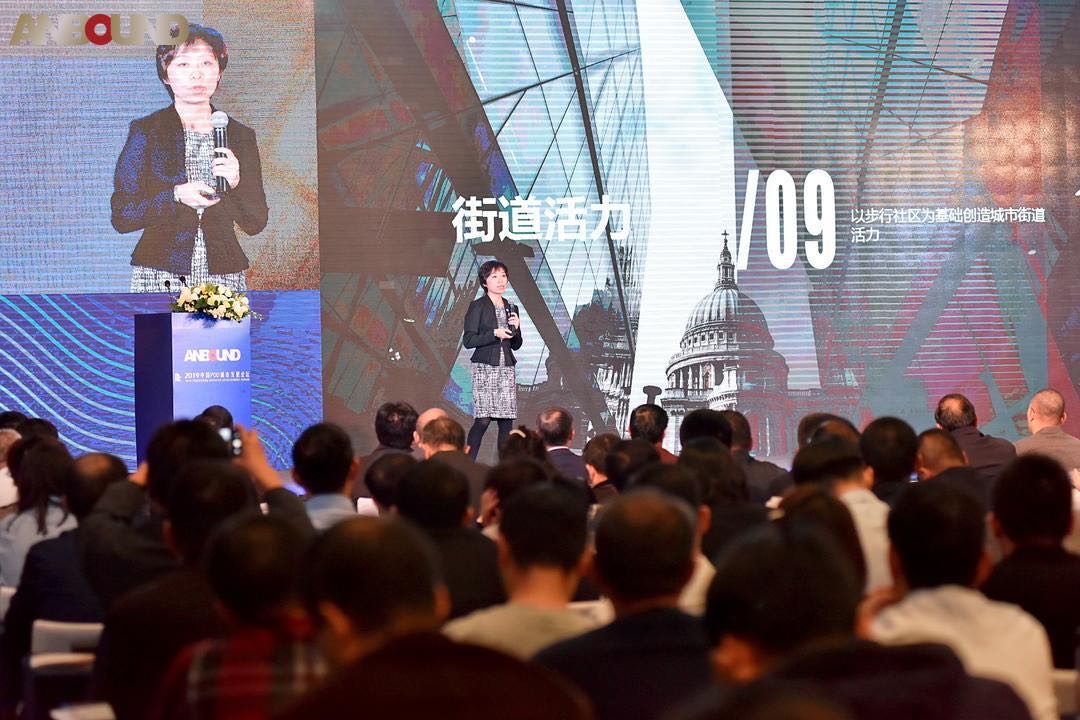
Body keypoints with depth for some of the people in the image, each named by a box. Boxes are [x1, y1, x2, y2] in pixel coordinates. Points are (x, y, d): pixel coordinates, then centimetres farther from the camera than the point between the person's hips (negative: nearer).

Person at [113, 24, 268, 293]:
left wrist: (236, 184, -9)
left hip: (224, 277, 2)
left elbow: (256, 223, 9)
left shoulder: (240, 135, 10)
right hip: (160, 278, -2)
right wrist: (176, 196, -15)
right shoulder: (145, 132, 3)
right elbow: (122, 216, -1)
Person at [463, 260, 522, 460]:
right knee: (483, 419, -13)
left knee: (507, 421, -1)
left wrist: (516, 328, 0)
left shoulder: (510, 308, 16)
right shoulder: (478, 306, -1)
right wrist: (495, 334, -15)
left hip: (507, 368, 5)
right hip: (485, 368, -5)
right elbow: (468, 340, -8)